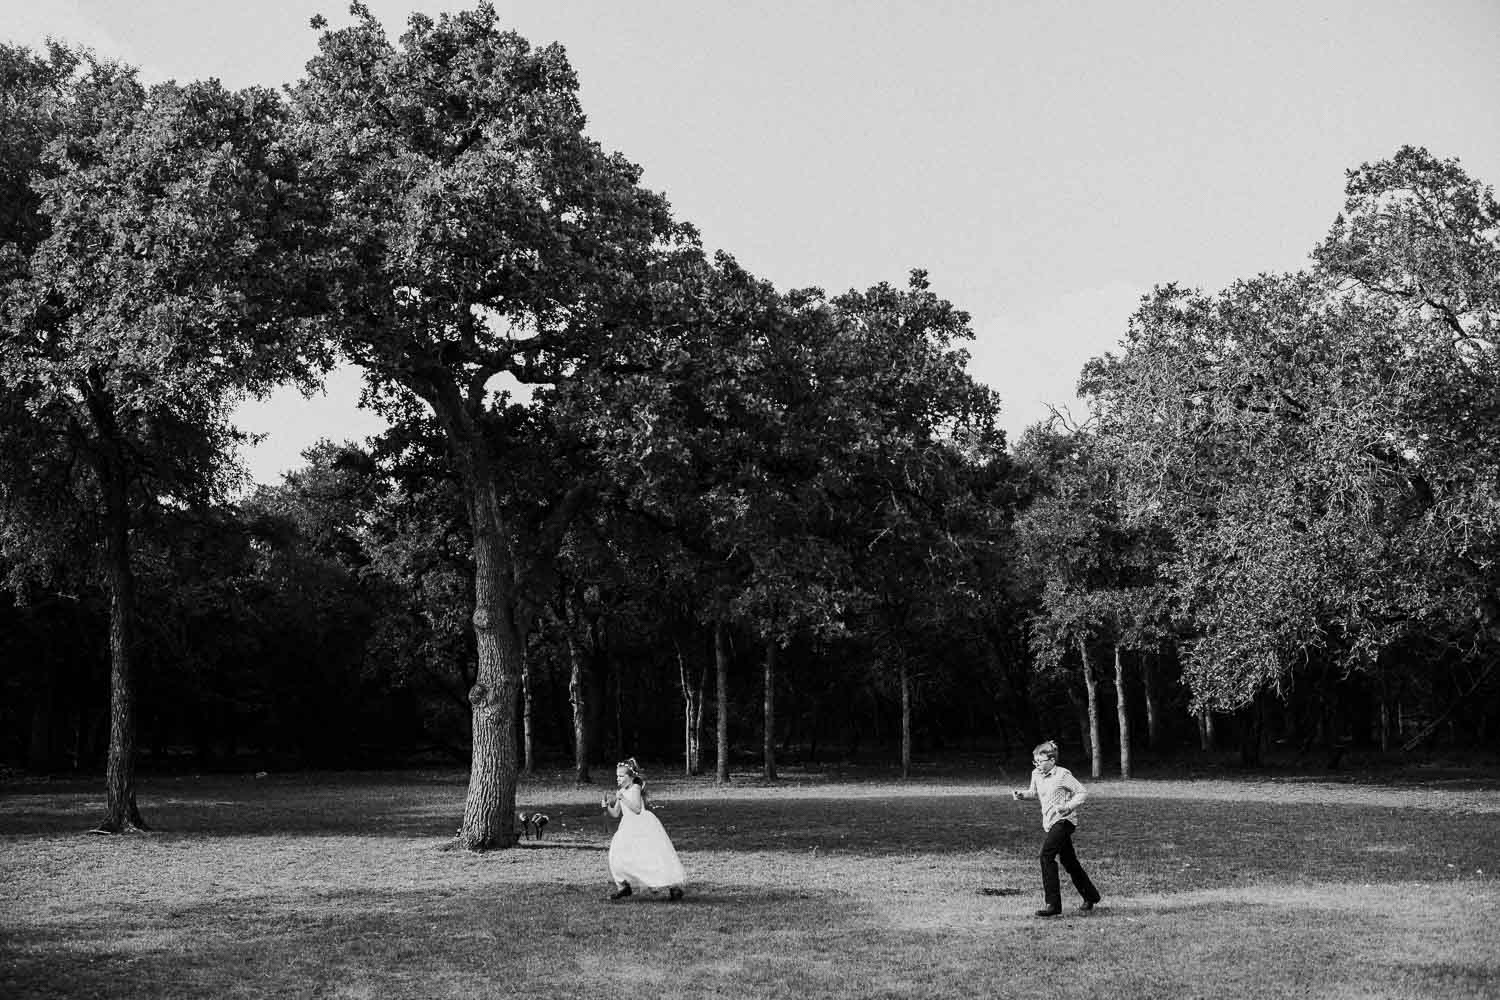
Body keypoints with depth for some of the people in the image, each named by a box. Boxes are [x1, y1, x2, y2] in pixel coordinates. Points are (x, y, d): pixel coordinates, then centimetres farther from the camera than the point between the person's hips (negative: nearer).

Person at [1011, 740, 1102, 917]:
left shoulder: (1063, 775, -13)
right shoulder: (1036, 775, 7)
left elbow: (1082, 793, -8)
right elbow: (1034, 793, 24)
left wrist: (1067, 806, -21)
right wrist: (1021, 793, 3)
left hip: (1064, 820, -8)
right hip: (1049, 823, 8)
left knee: (1046, 855, -20)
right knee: (1069, 861, 16)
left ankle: (1053, 904, -19)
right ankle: (1090, 896, 34)